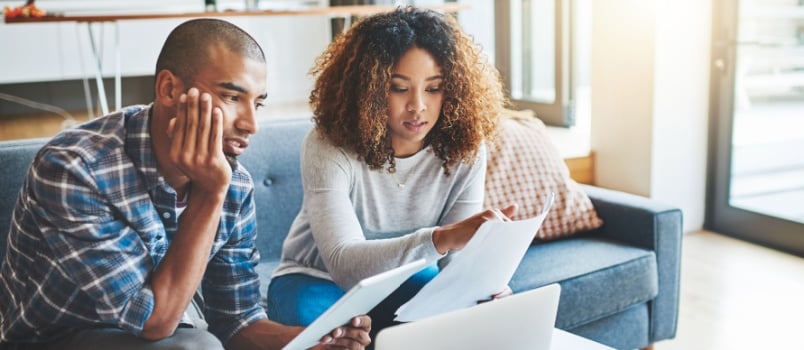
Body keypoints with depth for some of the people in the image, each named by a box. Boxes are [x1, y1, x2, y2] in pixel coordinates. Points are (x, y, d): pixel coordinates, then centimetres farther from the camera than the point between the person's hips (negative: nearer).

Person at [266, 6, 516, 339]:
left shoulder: (464, 149, -16)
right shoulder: (328, 147, -27)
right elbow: (343, 264, -38)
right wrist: (440, 238, -53)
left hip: (403, 283, 3)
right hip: (320, 281, -2)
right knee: (311, 314, -36)